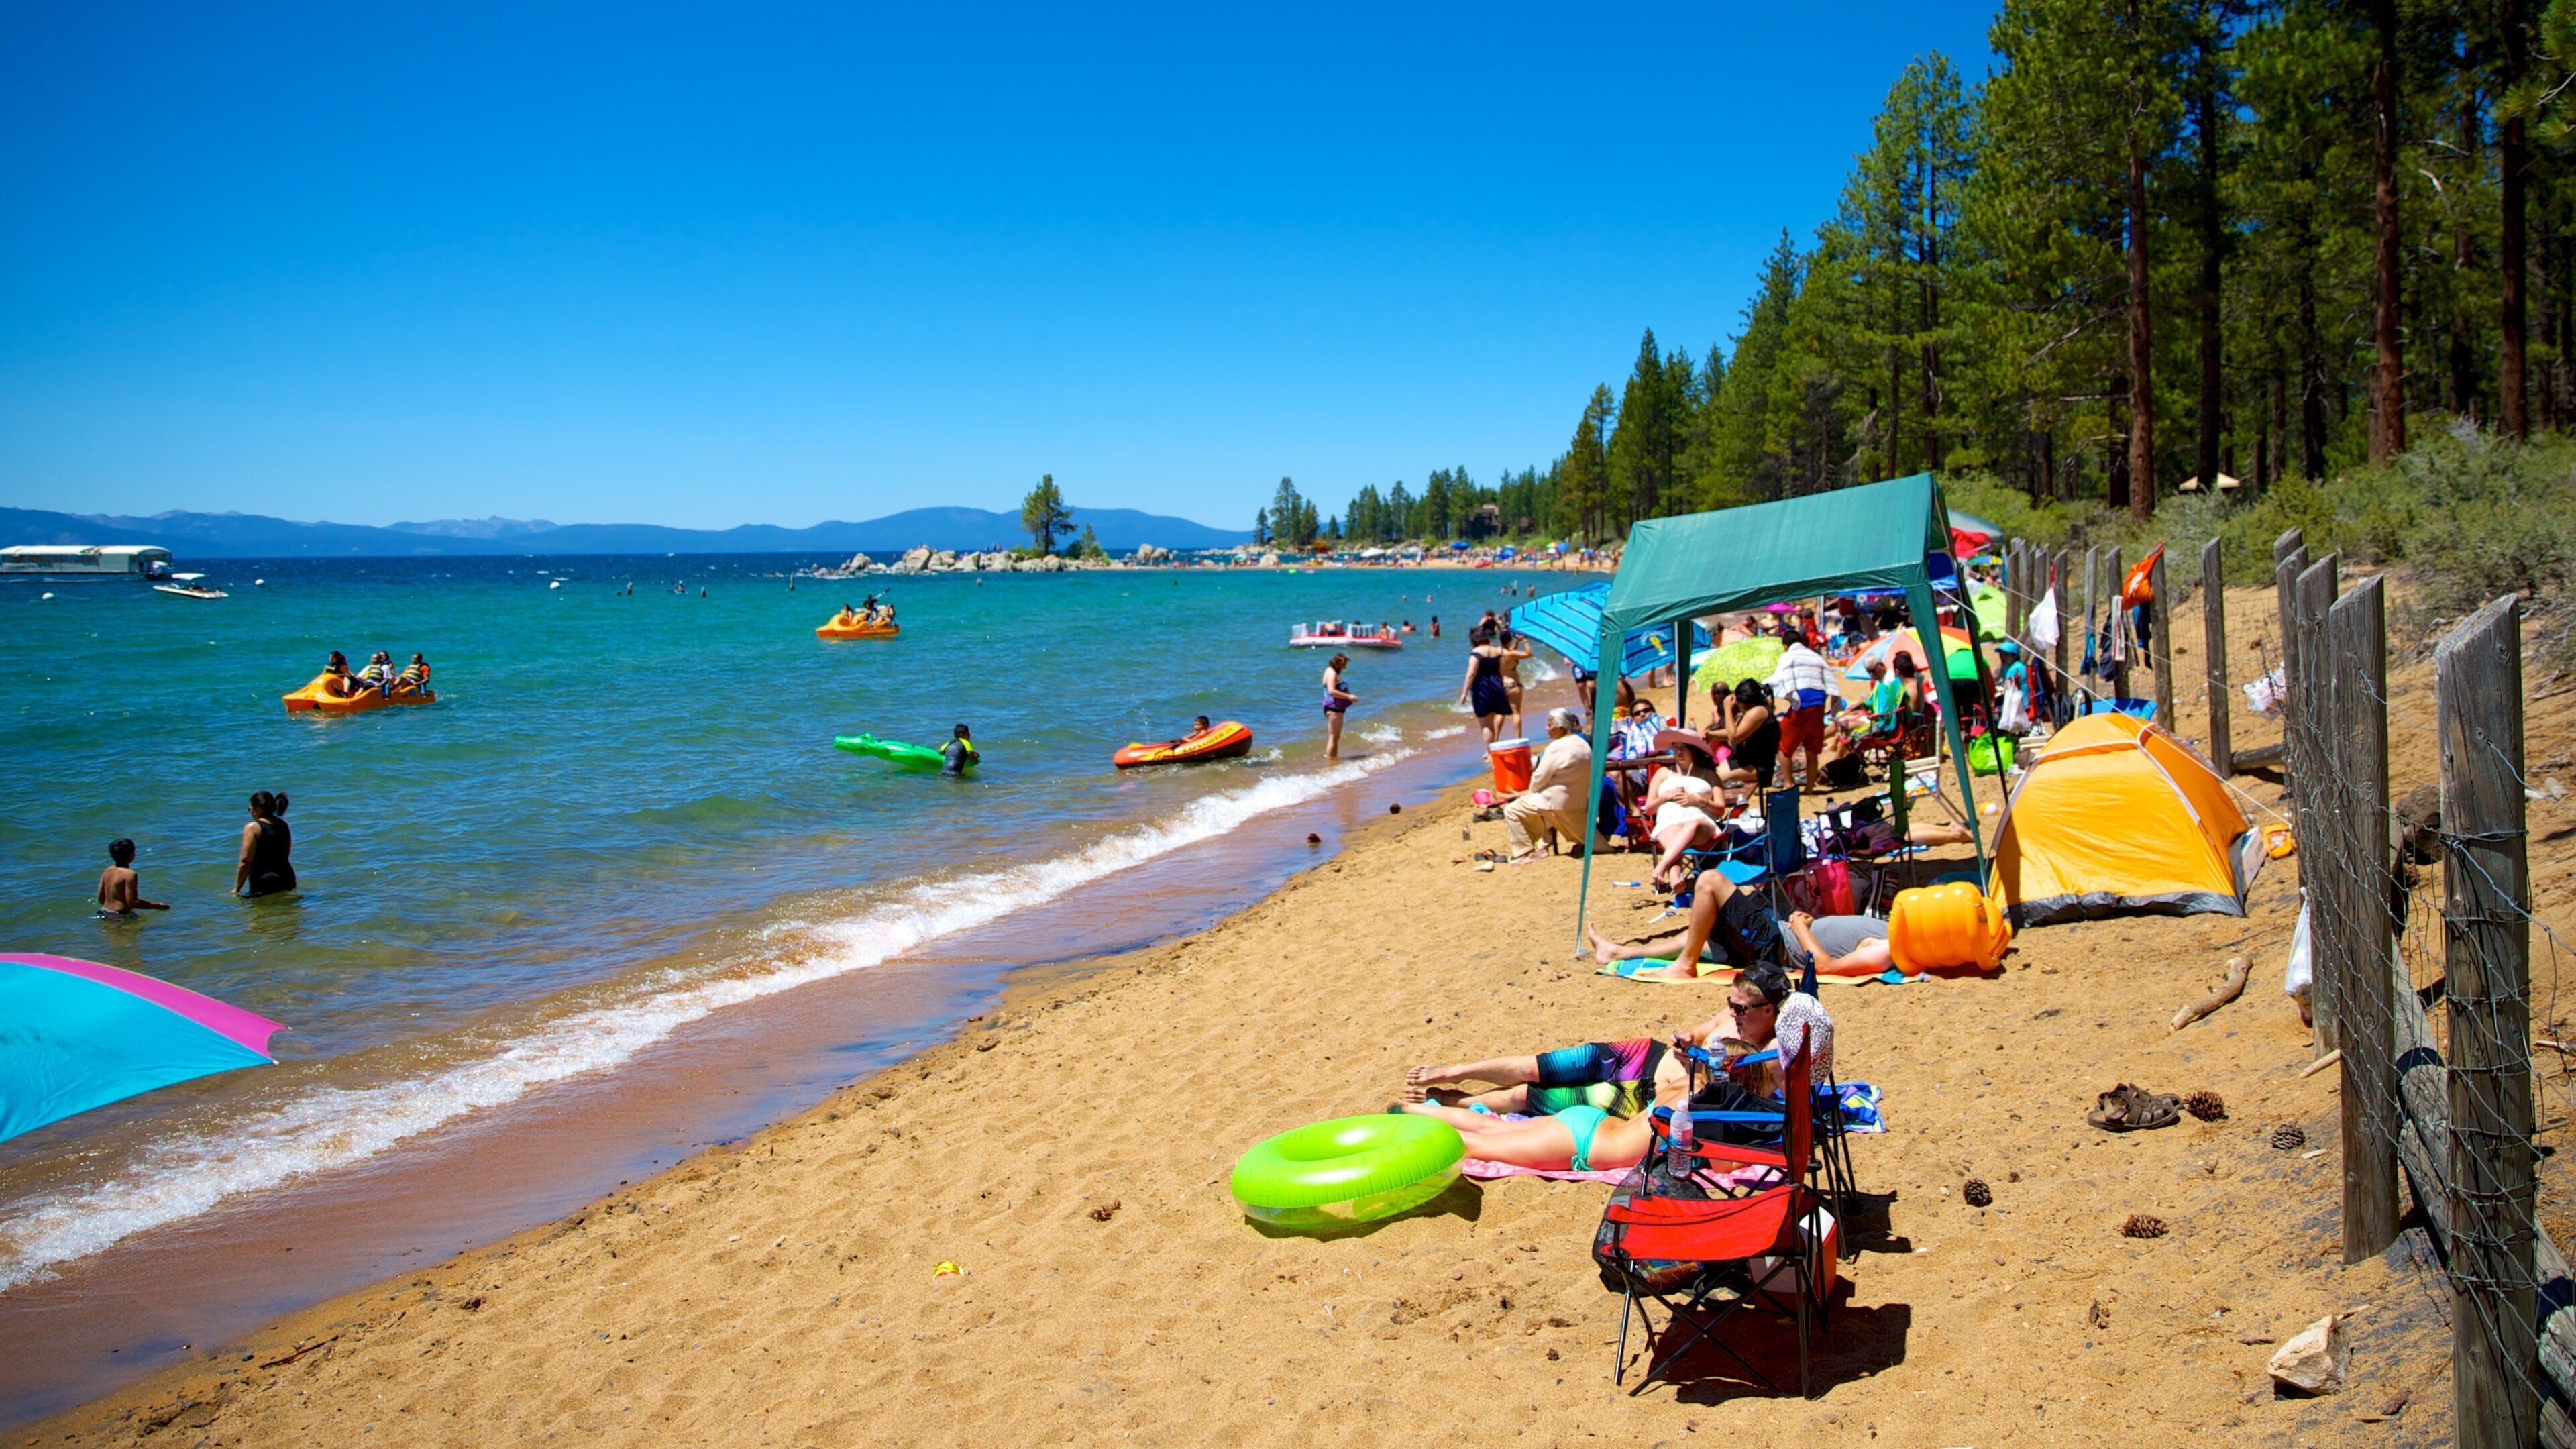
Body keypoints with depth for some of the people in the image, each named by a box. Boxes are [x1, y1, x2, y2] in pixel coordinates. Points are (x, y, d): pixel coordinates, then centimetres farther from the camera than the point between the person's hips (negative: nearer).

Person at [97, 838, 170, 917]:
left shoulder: (107, 871, 10)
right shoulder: (130, 874, -13)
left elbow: (101, 898, 14)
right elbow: (132, 902, -16)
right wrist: (155, 906, -11)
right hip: (122, 916, -8)